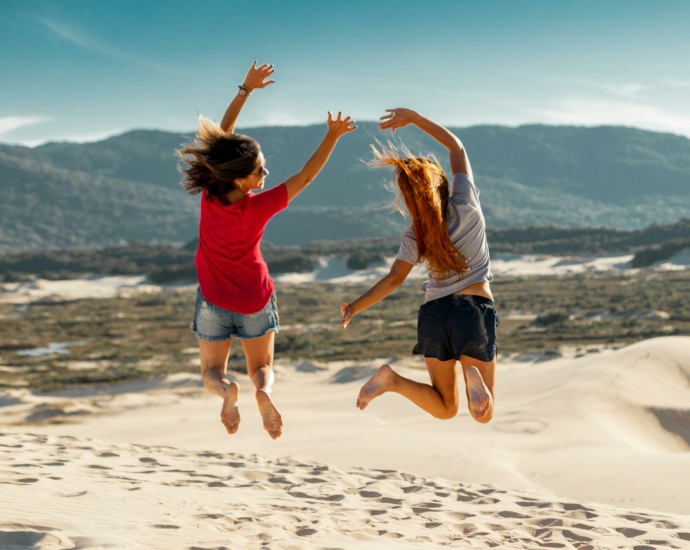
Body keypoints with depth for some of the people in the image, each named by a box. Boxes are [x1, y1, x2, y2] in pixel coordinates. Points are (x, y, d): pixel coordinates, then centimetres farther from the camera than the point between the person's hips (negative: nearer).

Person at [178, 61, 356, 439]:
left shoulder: (209, 192, -20)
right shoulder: (259, 207, -28)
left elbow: (224, 132, -11)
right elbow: (304, 177, -24)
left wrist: (247, 88, -7)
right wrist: (333, 136, -22)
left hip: (214, 301, 2)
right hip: (255, 301, -2)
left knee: (211, 371, 15)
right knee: (262, 367, 16)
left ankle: (225, 389, -21)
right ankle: (263, 389, -20)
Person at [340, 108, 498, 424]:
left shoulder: (416, 235, 0)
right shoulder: (466, 204, -4)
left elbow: (393, 280, -4)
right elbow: (456, 146, 7)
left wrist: (354, 308, 5)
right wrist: (413, 118, 10)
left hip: (434, 315, 3)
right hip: (475, 312, -2)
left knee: (445, 408, 15)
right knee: (483, 414, 0)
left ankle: (393, 379, -12)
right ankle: (473, 375, -34)